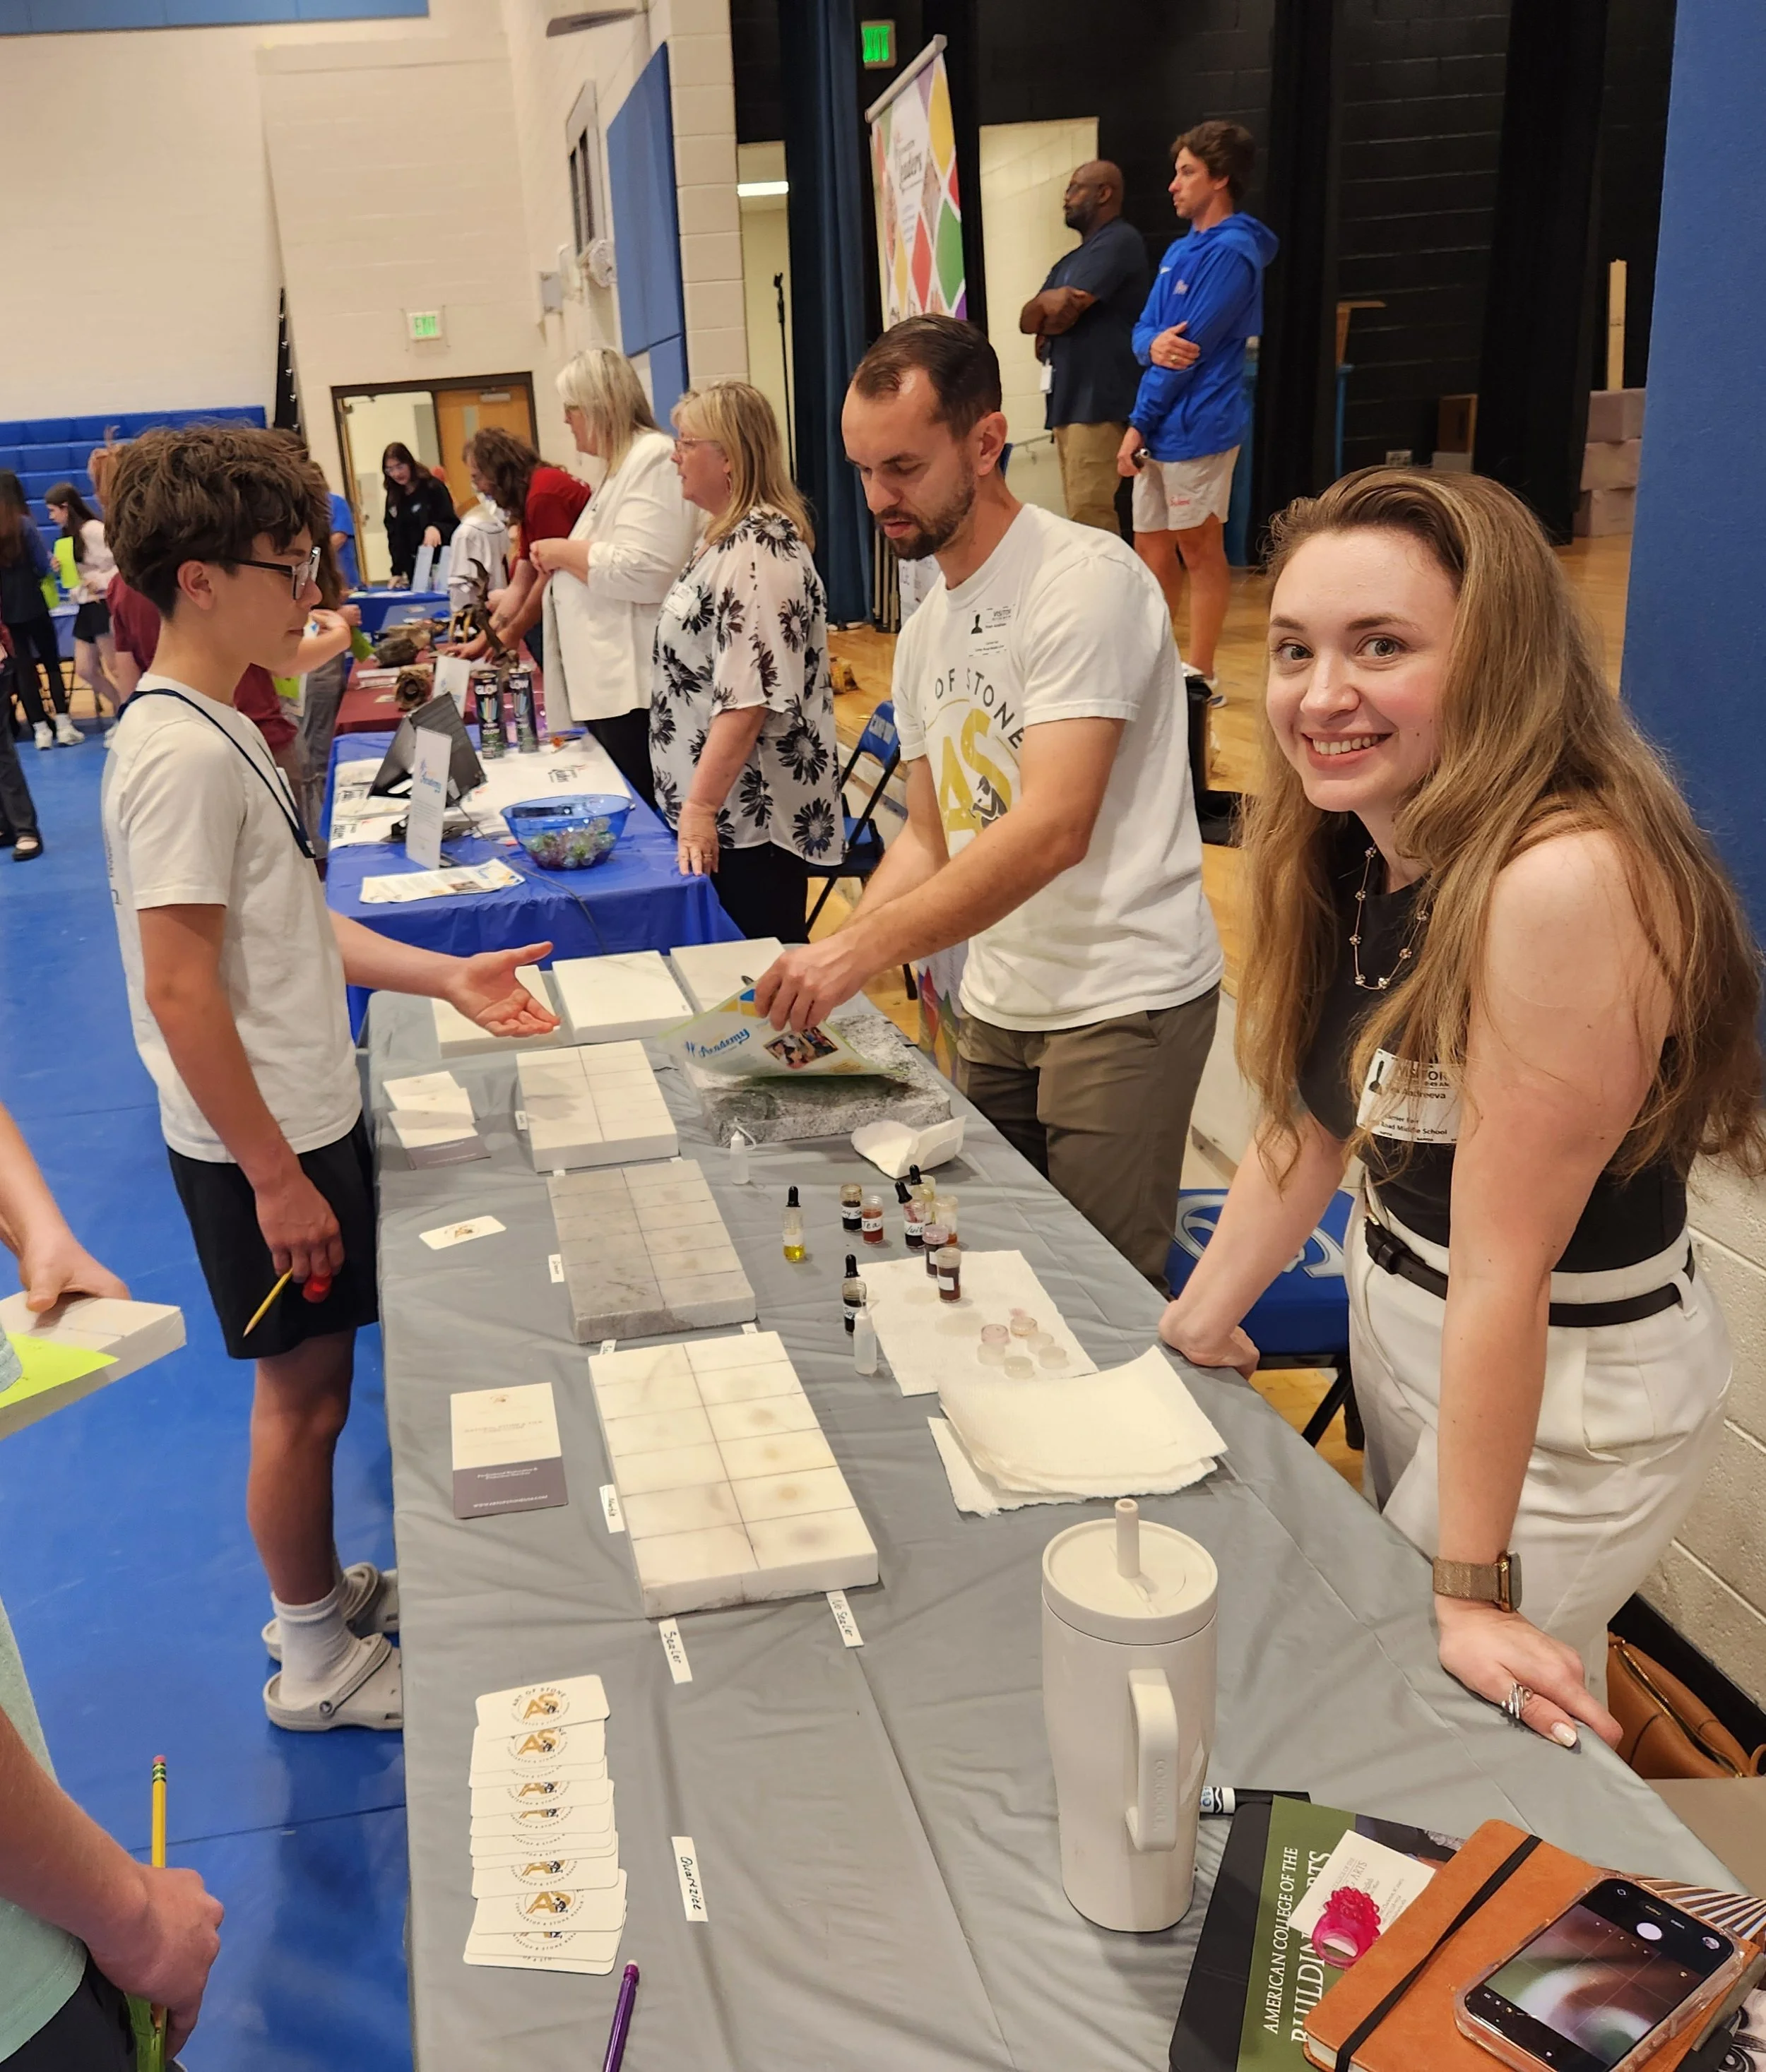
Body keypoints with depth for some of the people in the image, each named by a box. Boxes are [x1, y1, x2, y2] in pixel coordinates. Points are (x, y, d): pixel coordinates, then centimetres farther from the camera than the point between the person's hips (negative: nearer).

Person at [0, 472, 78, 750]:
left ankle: (41, 729, 8)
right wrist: (53, 566, 12)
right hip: (32, 606, -3)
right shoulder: (24, 524, -10)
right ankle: (63, 725, 1)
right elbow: (45, 566, -9)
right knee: (51, 662, 7)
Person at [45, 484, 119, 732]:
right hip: (87, 607, 10)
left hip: (105, 604, -10)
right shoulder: (71, 535, 13)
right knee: (85, 670, 9)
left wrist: (102, 581, -21)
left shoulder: (92, 529, -14)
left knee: (115, 669, -4)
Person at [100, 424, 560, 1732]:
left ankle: (324, 1591, 39)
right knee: (305, 1390, 6)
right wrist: (275, 1174, -21)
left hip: (306, 1121, 9)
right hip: (262, 1147, -9)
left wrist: (445, 977, 9)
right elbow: (179, 990, -24)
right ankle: (317, 1661, 25)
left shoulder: (221, 729, 9)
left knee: (315, 1380, 20)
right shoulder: (182, 755, -21)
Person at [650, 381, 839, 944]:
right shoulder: (729, 537, 13)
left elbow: (748, 698, -25)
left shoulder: (759, 549, -18)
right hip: (730, 809, 10)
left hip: (753, 813, -10)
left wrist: (700, 805, -24)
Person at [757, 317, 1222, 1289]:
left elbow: (1053, 829, -25)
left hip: (1122, 999, -8)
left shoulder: (1086, 579, -16)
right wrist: (826, 969, 0)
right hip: (997, 1004, 8)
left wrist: (862, 947, -28)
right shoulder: (925, 632, 12)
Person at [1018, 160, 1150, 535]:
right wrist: (1047, 301, -6)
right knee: (1079, 512, 9)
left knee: (1090, 514, -15)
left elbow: (1063, 310, -15)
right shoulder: (1071, 260, 23)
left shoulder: (1118, 241, -6)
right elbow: (1026, 319, 15)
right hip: (1067, 399, 9)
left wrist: (1044, 326, 6)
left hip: (1098, 401, -9)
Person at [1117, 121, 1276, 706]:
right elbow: (1143, 330, 13)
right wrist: (1153, 344, -13)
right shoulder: (1179, 250, 16)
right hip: (1162, 428, 9)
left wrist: (1138, 426, -12)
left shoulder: (1231, 251, -12)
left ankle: (1201, 675, 8)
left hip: (1196, 427, -9)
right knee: (1152, 548, 11)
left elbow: (1192, 349, -16)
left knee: (1200, 549, 0)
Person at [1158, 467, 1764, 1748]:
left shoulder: (1567, 884, -32)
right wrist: (1199, 1322, 1)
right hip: (1396, 1328, 8)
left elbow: (1502, 1268, -30)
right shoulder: (1347, 853, -5)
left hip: (1568, 1389, -8)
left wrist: (1472, 1591, -23)